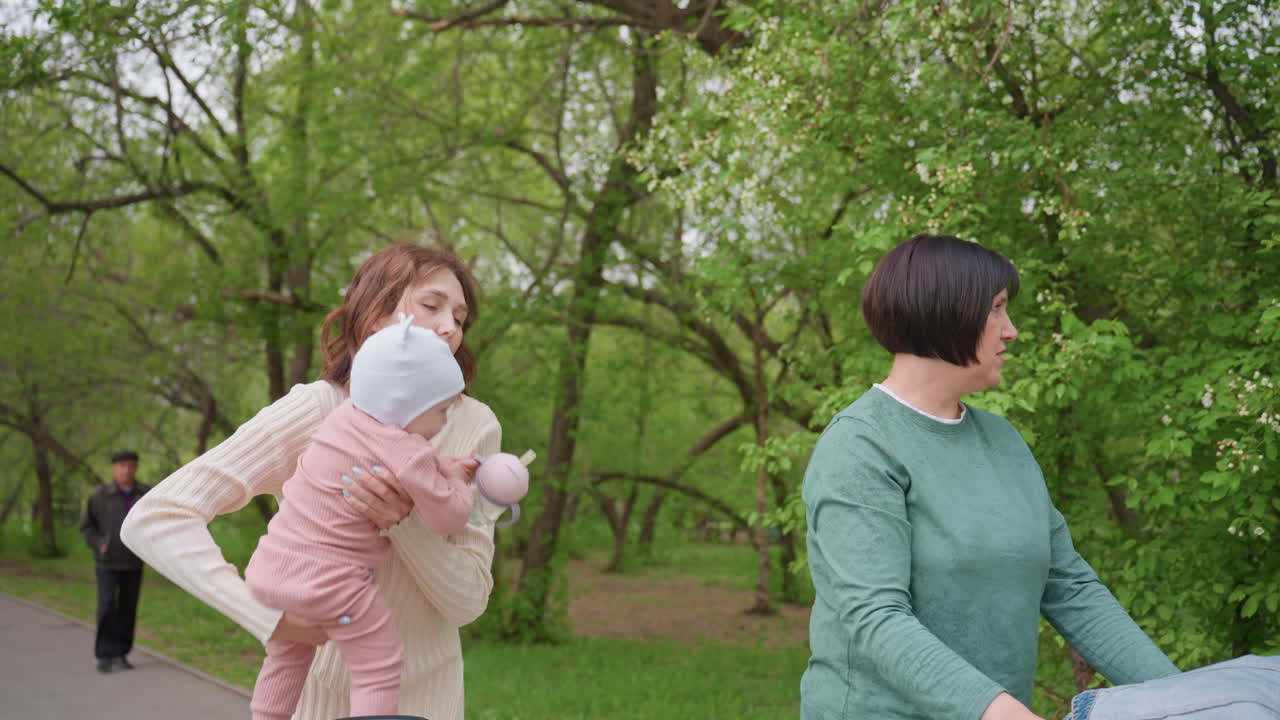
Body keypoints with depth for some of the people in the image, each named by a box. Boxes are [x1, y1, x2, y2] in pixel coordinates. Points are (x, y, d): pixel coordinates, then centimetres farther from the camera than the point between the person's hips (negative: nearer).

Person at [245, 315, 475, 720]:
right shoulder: (408, 454, -17)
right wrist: (456, 481, 9)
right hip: (329, 581, -8)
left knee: (287, 656, 28)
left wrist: (438, 470, 13)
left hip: (270, 569, 8)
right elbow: (448, 517, -8)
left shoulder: (347, 413, 6)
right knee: (379, 667, 5)